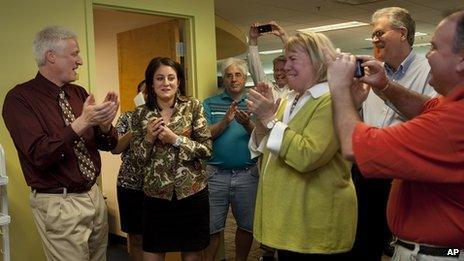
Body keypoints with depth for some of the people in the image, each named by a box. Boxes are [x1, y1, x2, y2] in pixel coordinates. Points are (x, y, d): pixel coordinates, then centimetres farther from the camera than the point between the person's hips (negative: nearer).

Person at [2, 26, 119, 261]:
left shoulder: (79, 93, 6)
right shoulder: (19, 98, -11)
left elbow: (108, 145, 7)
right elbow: (40, 156, -22)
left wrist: (104, 124, -14)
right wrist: (82, 122, -29)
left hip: (94, 195, 6)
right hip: (59, 204, -6)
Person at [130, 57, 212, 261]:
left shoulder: (193, 106, -2)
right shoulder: (141, 114, 1)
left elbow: (207, 149, -6)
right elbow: (138, 161, 4)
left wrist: (176, 139, -17)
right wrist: (149, 138, -13)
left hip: (192, 191, -1)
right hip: (156, 193, 1)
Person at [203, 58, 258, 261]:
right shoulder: (210, 104, 5)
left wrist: (247, 124, -23)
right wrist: (226, 120, -20)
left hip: (247, 174, 1)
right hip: (216, 174, -1)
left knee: (246, 225, 12)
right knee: (211, 228, 5)